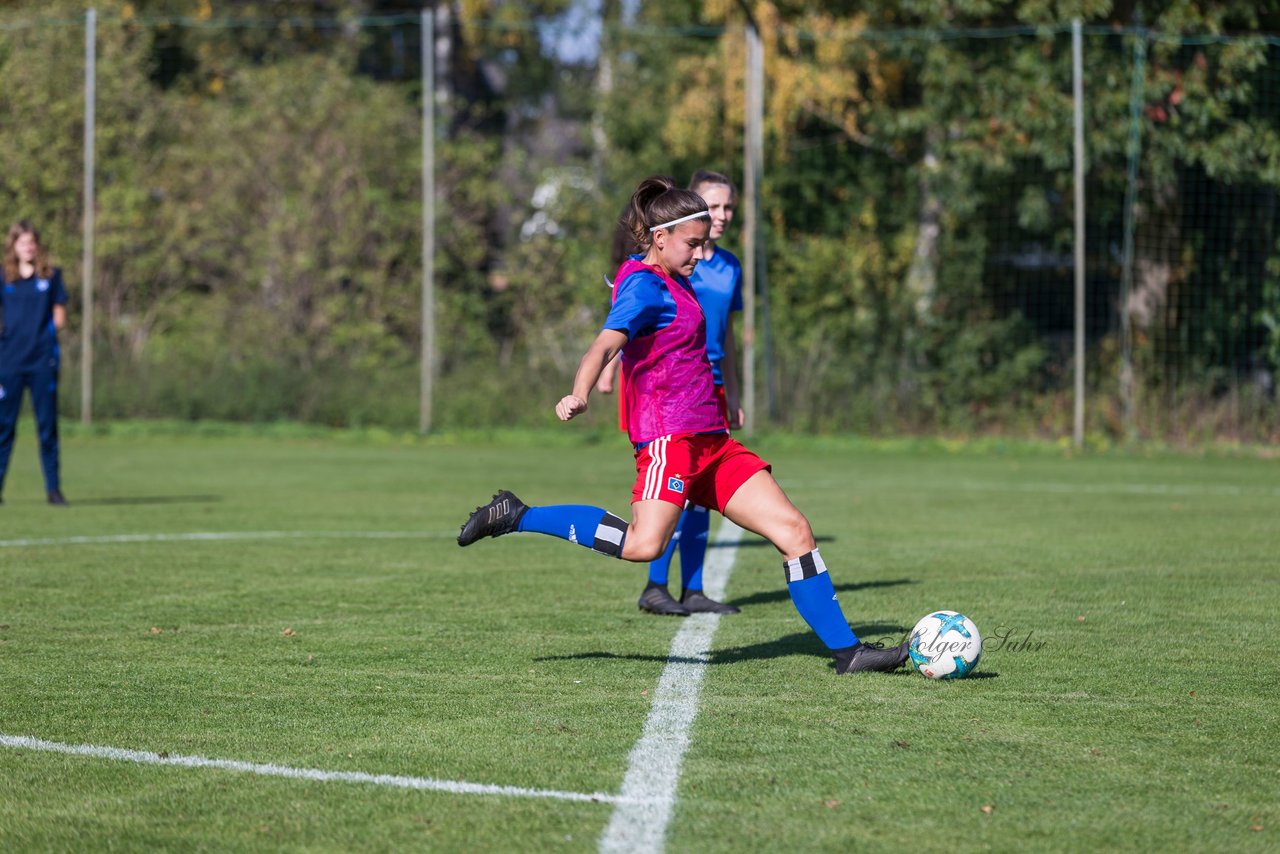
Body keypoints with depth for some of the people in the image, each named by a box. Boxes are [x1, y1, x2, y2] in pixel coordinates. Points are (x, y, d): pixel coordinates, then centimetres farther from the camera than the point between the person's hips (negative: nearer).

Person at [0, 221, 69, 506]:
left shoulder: (51, 277, 8)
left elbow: (59, 318, 12)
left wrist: (53, 323, -4)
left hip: (43, 361, 0)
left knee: (47, 425, 3)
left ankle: (54, 488, 7)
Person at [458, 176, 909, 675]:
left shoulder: (672, 283, 20)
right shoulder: (646, 286, -9)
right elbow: (607, 343, -27)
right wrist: (579, 397, -45)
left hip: (709, 440, 9)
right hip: (669, 436, -9)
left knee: (794, 531, 2)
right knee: (644, 544, -28)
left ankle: (847, 651, 6)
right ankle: (515, 517, -14)